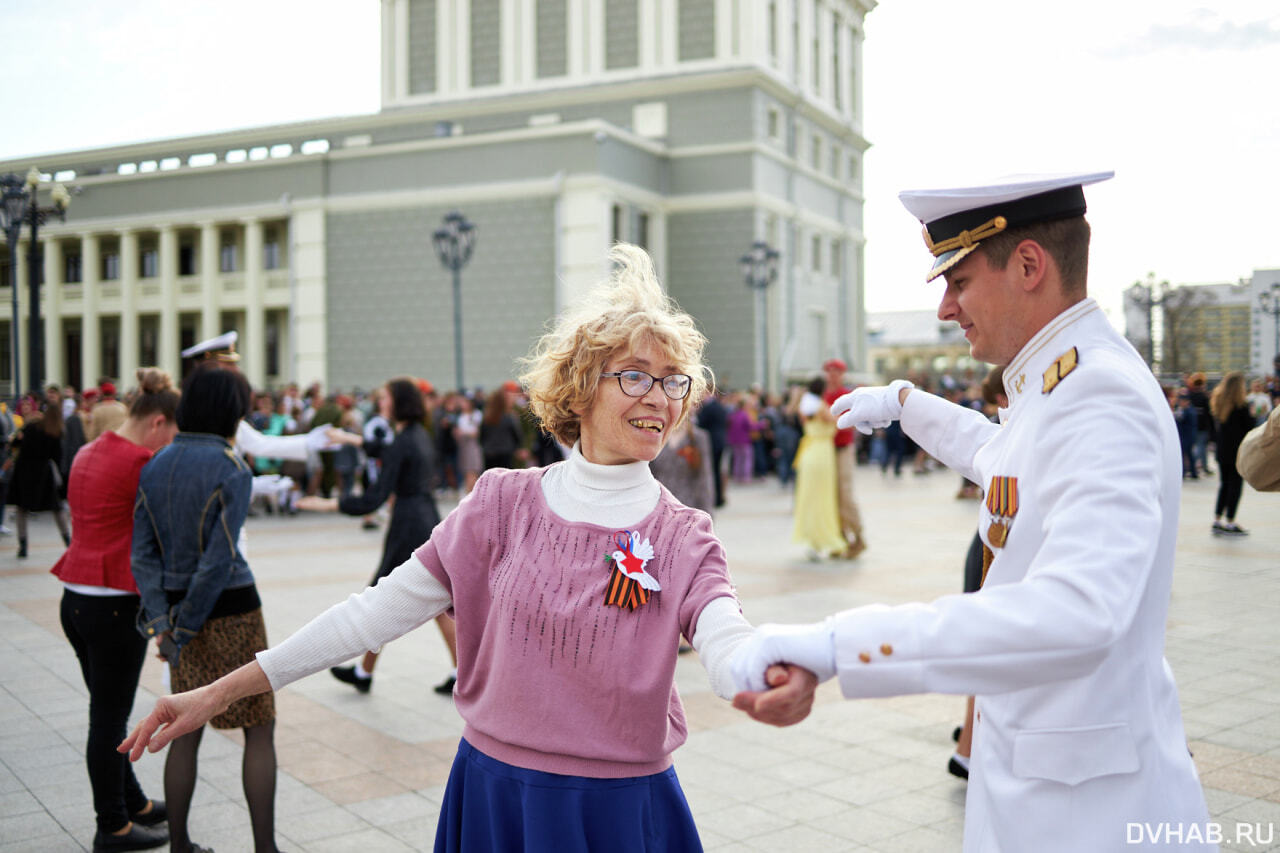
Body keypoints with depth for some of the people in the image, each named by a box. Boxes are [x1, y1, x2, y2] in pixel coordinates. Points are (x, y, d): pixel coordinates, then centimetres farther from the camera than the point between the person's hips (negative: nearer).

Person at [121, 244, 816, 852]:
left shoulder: (683, 539, -6)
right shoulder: (506, 503, -5)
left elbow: (727, 645, -25)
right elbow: (380, 609, -6)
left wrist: (778, 682, -50)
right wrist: (218, 693, -8)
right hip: (494, 793, 1)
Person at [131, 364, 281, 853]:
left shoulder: (154, 468, 3)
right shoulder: (232, 470, -16)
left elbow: (143, 555, -1)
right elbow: (219, 560, -20)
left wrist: (161, 624, -6)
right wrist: (184, 630, -11)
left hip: (176, 605, 6)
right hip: (231, 611, -6)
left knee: (187, 730, 17)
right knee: (260, 729, 6)